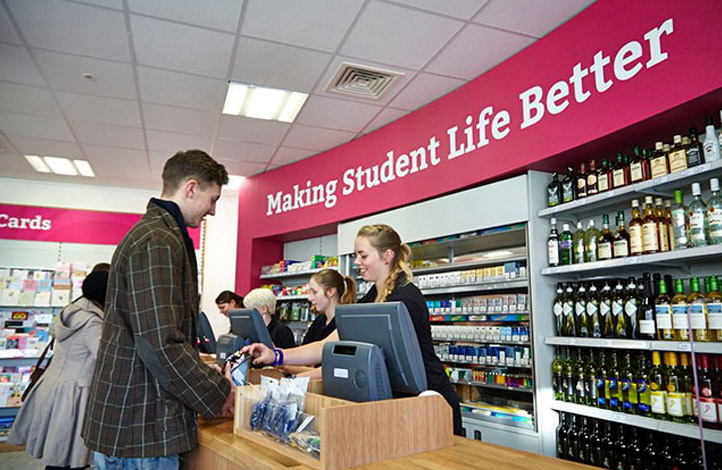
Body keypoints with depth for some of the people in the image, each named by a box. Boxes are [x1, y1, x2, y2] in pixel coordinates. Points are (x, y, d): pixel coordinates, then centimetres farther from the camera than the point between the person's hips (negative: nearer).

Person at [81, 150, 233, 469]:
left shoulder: (153, 232, 14)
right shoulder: (158, 243, -20)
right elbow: (161, 345, -26)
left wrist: (209, 375, 13)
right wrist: (218, 394, -14)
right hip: (139, 431, -10)